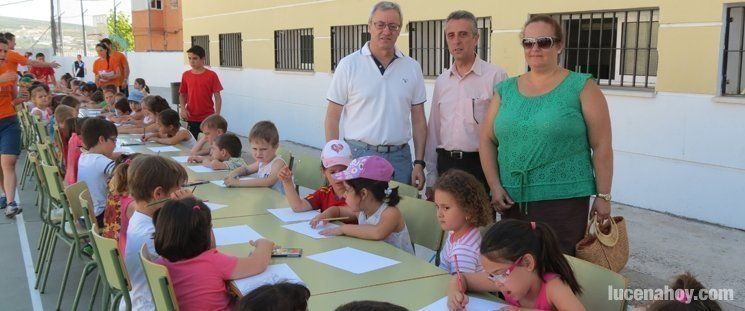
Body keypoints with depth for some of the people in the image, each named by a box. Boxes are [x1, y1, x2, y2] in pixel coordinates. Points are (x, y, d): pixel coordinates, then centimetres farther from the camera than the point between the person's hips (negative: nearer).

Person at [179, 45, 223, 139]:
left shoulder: (211, 75, -5)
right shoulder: (186, 75, 4)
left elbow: (217, 97, -4)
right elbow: (182, 95, 13)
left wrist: (217, 116, -10)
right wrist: (182, 108, -5)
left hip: (208, 118, -3)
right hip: (191, 118, 3)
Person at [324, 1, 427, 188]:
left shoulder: (412, 68, 6)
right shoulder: (349, 65, -2)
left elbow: (418, 120, 9)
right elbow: (332, 117, -1)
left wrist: (419, 163, 2)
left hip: (400, 157, 3)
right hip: (359, 154, -2)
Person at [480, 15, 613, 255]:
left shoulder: (581, 87, -1)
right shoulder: (505, 90, 10)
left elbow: (601, 146, -2)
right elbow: (487, 140, 10)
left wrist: (603, 196, -4)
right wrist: (495, 186, 0)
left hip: (563, 199, -4)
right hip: (512, 200, 4)